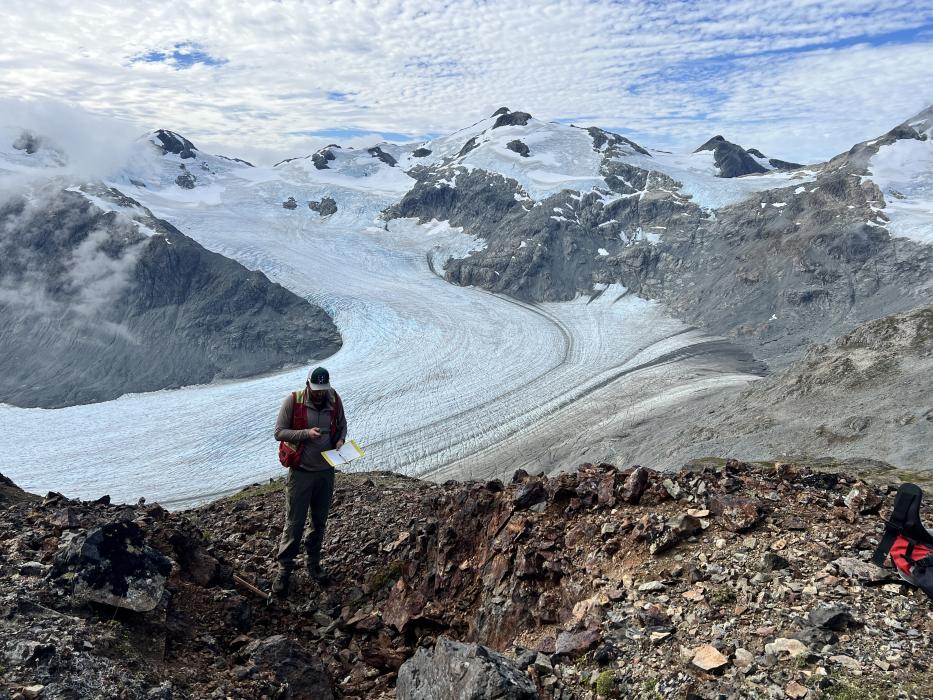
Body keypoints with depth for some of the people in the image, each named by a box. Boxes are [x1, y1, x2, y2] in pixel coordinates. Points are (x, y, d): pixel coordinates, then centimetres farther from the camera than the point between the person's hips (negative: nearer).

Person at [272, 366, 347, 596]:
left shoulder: (334, 400, -2)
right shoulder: (293, 401, -12)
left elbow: (342, 425, 14)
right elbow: (279, 432, -10)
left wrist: (340, 440, -7)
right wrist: (306, 433, -23)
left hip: (326, 471, 4)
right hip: (301, 472, -4)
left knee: (319, 521, 15)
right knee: (294, 523, 0)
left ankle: (313, 563, 32)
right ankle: (284, 569, 15)